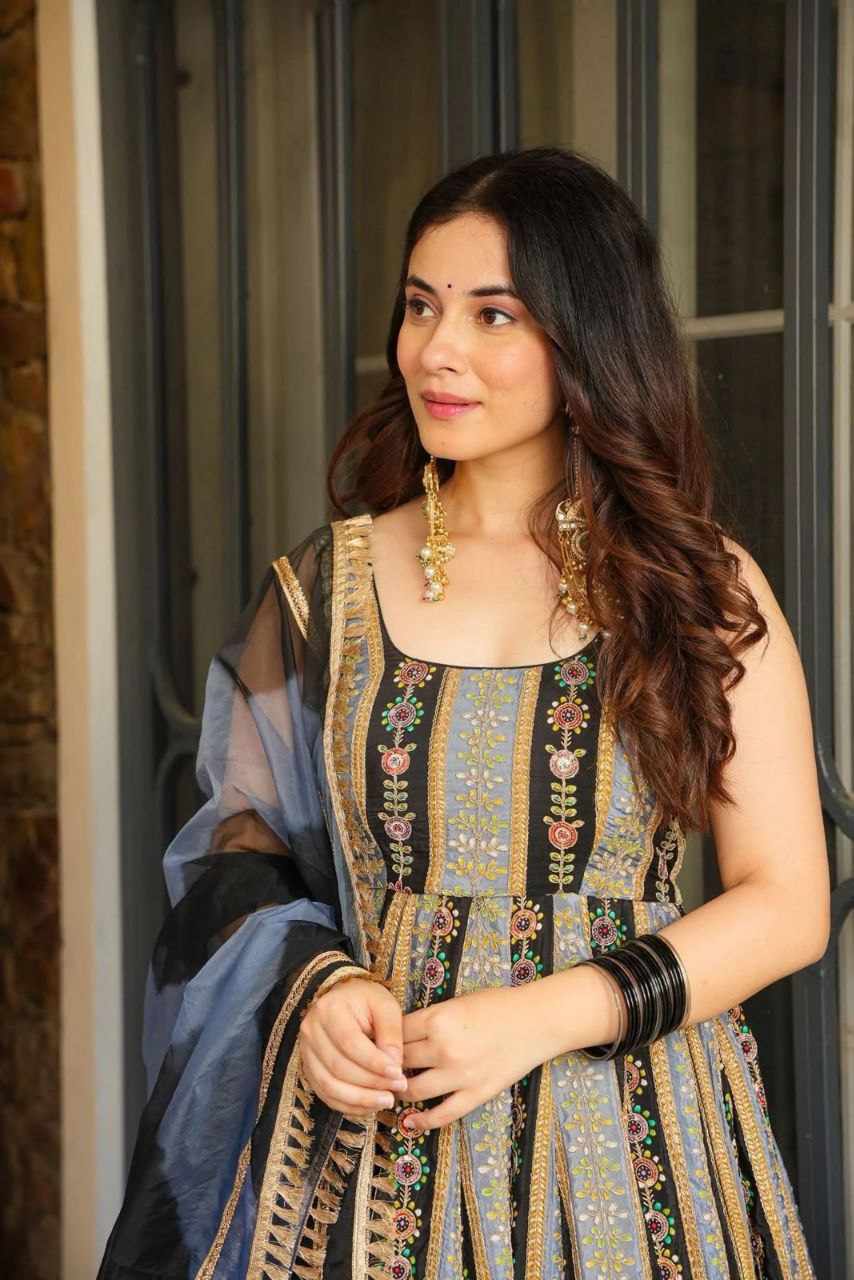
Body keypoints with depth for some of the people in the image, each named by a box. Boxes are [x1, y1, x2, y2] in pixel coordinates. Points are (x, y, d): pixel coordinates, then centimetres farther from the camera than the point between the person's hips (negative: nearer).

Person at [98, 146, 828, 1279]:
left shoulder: (703, 589, -2)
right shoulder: (327, 583, 3)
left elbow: (788, 905, -4)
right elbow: (243, 845, 9)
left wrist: (538, 1017, -15)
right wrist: (315, 983, -12)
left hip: (630, 1153, -1)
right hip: (372, 1139, 2)